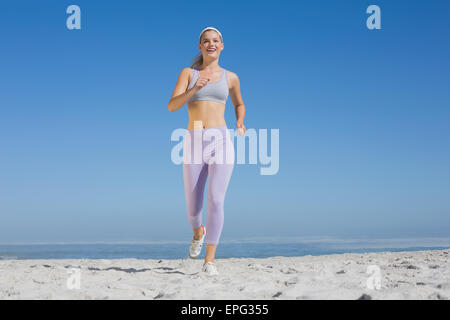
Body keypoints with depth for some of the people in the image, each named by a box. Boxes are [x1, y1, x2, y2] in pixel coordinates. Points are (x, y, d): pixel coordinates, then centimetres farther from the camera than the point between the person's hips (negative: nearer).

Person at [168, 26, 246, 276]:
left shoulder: (230, 77, 13)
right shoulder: (188, 73, 9)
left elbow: (239, 104, 30)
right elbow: (172, 106, -4)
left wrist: (240, 124, 8)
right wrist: (194, 89, -20)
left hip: (221, 142, 0)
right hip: (194, 143, 1)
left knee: (216, 201, -15)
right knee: (193, 208, 5)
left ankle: (209, 261, -5)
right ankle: (198, 233, 42)